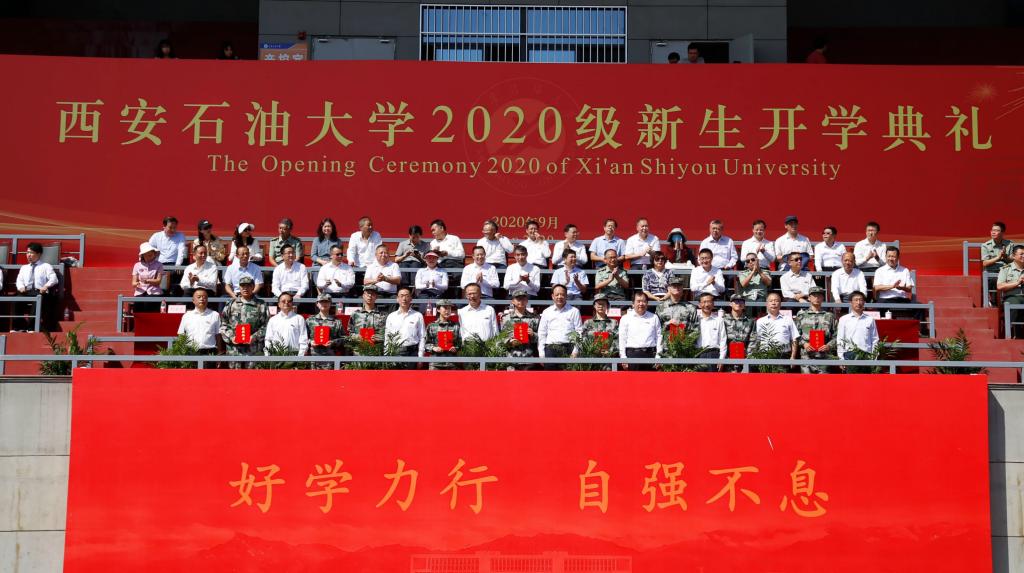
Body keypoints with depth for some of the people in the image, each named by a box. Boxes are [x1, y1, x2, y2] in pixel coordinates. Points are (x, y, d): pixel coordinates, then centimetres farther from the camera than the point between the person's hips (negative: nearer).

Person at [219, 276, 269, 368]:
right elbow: (223, 323, 9)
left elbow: (265, 326, 1)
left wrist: (255, 337, -11)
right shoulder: (231, 304, 11)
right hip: (234, 348, 2)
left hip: (253, 349, -2)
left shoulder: (260, 305, 6)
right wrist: (230, 337, -5)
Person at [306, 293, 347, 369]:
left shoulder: (337, 321, 8)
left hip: (330, 357, -1)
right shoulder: (310, 320, 13)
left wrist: (333, 342, -11)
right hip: (313, 357, 1)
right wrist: (310, 342, -7)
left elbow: (344, 338, 4)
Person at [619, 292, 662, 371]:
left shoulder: (654, 318, 11)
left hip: (650, 354, 1)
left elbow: (659, 337, 9)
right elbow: (622, 339, 6)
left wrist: (658, 356, 2)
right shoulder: (625, 318, 8)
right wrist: (623, 358, -1)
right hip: (632, 354, -1)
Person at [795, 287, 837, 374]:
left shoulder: (829, 316, 11)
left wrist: (829, 345, -10)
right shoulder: (801, 315, 10)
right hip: (806, 356, 0)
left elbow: (835, 336, 7)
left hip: (825, 357, 0)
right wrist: (803, 343, -8)